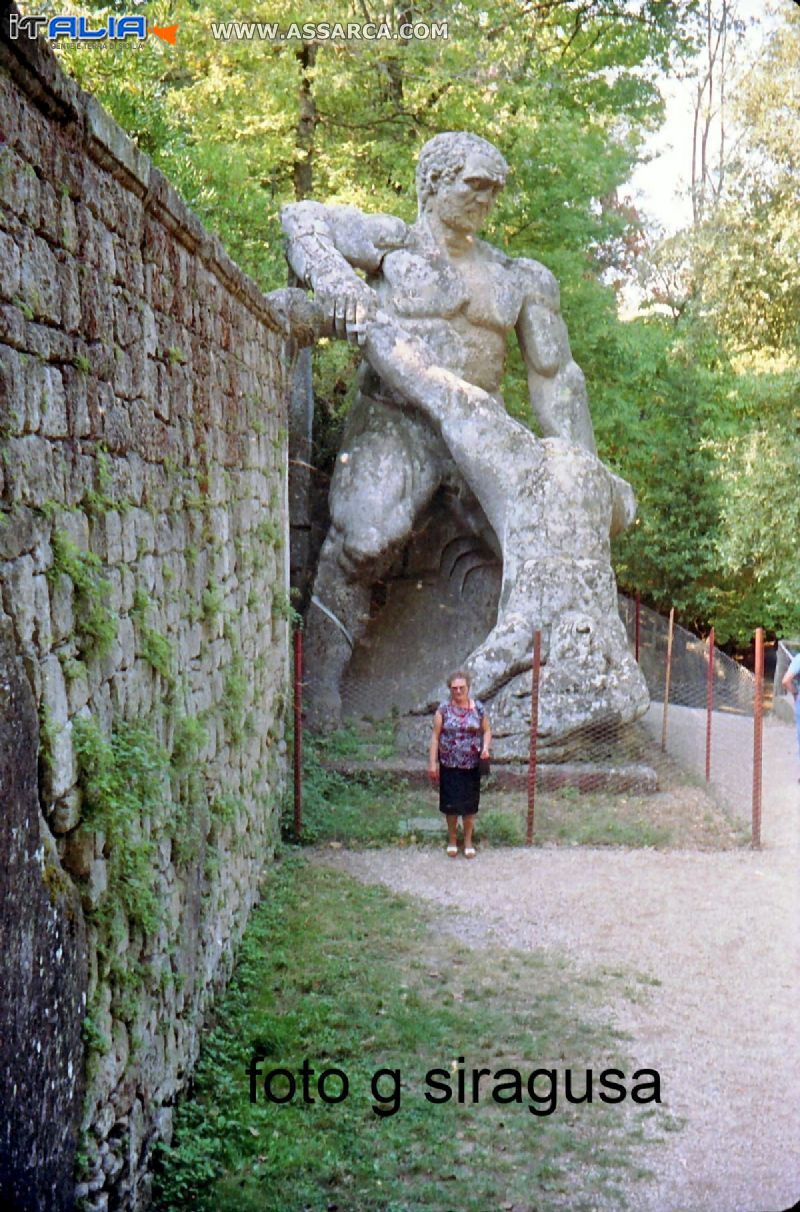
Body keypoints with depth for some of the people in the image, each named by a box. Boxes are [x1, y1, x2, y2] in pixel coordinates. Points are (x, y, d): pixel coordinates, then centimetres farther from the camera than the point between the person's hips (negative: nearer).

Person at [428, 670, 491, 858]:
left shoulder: (478, 708, -3)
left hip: (472, 765, 1)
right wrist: (432, 763, -6)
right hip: (449, 765, -1)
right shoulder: (443, 709, -6)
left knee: (469, 804, 8)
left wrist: (485, 748, -13)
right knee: (451, 804, 6)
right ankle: (452, 840, 24)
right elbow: (435, 736, -4)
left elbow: (487, 731, 7)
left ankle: (468, 841, 23)